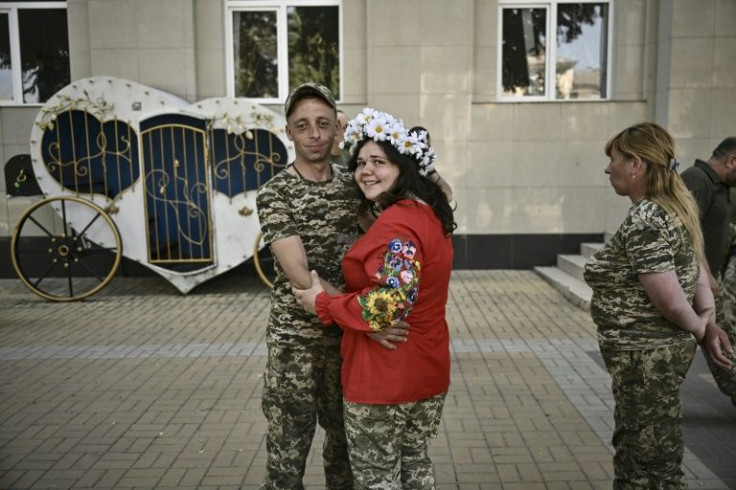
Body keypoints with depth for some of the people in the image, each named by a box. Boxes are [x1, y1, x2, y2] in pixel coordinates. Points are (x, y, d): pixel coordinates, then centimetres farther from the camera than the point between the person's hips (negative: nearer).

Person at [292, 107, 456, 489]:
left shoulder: (396, 224, -23)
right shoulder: (429, 213, 7)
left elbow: (391, 304, -30)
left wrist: (322, 303, -18)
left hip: (386, 376, -9)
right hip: (427, 369, 9)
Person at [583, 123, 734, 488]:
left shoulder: (644, 221, -23)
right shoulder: (672, 207, 7)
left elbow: (671, 302, -25)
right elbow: (699, 271, 10)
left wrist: (699, 328, -6)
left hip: (645, 358, -10)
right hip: (655, 352, 10)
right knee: (637, 453, 24)